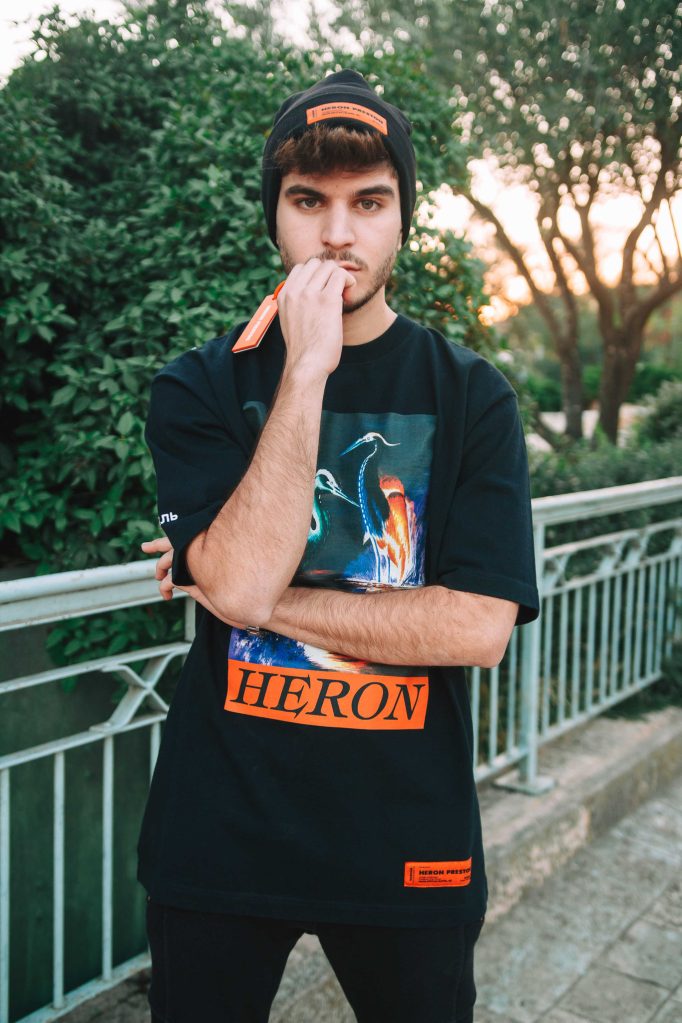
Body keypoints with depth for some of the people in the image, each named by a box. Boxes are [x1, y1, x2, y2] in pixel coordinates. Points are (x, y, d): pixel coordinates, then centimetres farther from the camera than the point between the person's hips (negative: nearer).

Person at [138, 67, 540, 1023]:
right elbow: (239, 582, -19)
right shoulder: (200, 387, -3)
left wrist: (266, 599, -14)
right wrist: (305, 370, -21)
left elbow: (478, 628, -14)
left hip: (408, 833, 0)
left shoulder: (471, 395, -4)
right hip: (219, 827, 0)